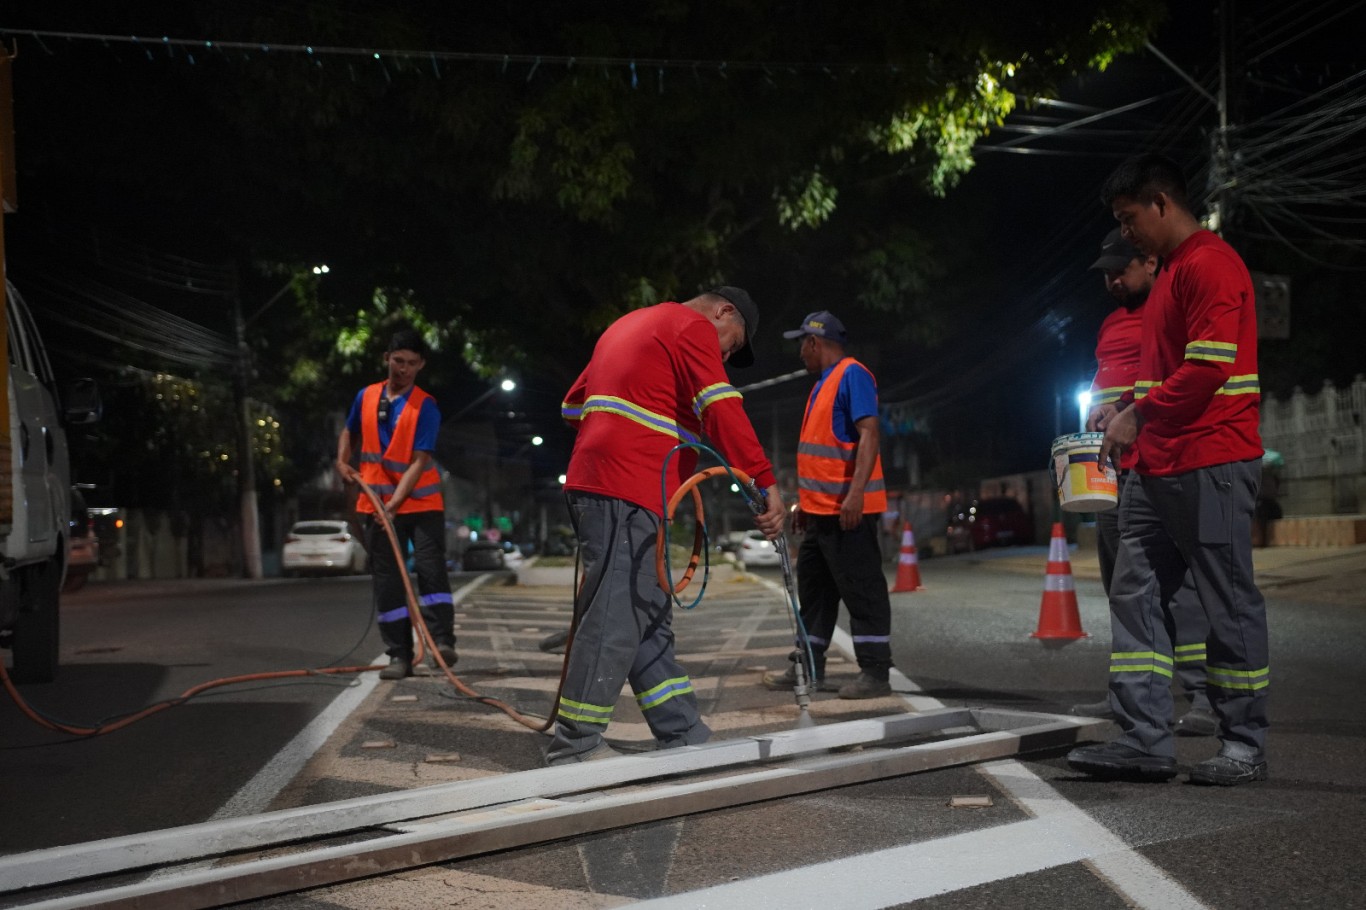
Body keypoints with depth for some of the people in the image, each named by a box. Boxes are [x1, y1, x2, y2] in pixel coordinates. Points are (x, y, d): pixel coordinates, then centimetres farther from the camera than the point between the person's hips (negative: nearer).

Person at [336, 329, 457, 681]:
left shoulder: (425, 407, -11)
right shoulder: (366, 397, 3)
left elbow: (419, 462, -18)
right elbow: (349, 431, 23)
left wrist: (395, 502, -28)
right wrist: (343, 460, 3)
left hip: (421, 502, -4)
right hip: (378, 503, 4)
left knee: (431, 568, -14)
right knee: (386, 580, 3)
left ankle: (442, 641, -11)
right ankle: (400, 655, 7)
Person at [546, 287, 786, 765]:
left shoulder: (630, 326, 29)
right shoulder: (694, 326, -1)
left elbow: (574, 404, 31)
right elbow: (723, 410, -15)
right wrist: (766, 484, -19)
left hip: (592, 482, 10)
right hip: (626, 493, -10)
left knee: (649, 619, 10)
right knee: (616, 619, -8)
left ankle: (684, 737, 13)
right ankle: (574, 746, -4)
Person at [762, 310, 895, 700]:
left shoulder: (852, 375, -11)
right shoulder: (823, 383, 19)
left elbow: (869, 434, -20)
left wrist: (855, 493, -28)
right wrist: (805, 501, 23)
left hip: (847, 510, -10)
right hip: (821, 510, 10)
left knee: (862, 590, -5)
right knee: (813, 588, 14)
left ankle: (875, 673, -1)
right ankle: (808, 668, 21)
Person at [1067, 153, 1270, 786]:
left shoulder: (1209, 264, -11)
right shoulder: (1170, 271, 21)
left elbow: (1211, 367, -19)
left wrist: (1138, 414, -12)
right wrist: (1128, 408, 14)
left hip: (1210, 465, -10)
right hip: (1157, 467, 10)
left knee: (1229, 605, -1)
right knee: (1135, 595, 5)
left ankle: (1245, 746, 8)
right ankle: (1145, 740, 7)